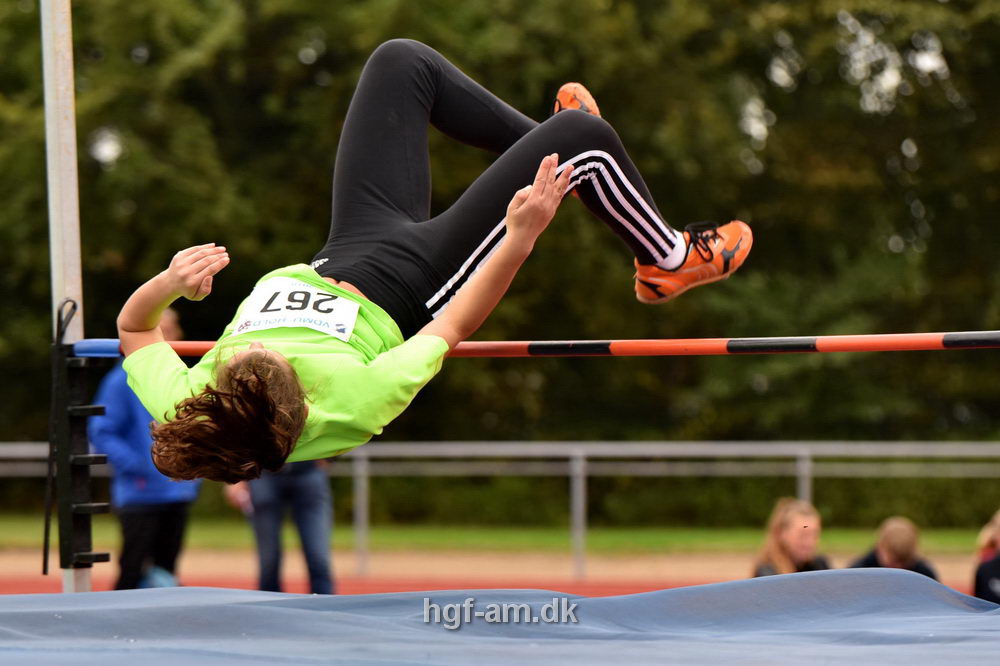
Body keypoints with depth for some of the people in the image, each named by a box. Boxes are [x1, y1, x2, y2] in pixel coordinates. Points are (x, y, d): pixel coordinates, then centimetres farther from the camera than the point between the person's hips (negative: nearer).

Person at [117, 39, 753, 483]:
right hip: (419, 280, -5)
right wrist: (521, 238, -31)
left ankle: (539, 146, 39)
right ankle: (670, 262, 30)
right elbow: (454, 326, -31)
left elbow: (134, 326, -14)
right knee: (582, 136, -5)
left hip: (340, 258, 5)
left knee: (402, 62, 10)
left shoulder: (185, 417, -34)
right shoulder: (349, 404, -45)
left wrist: (170, 281, -34)